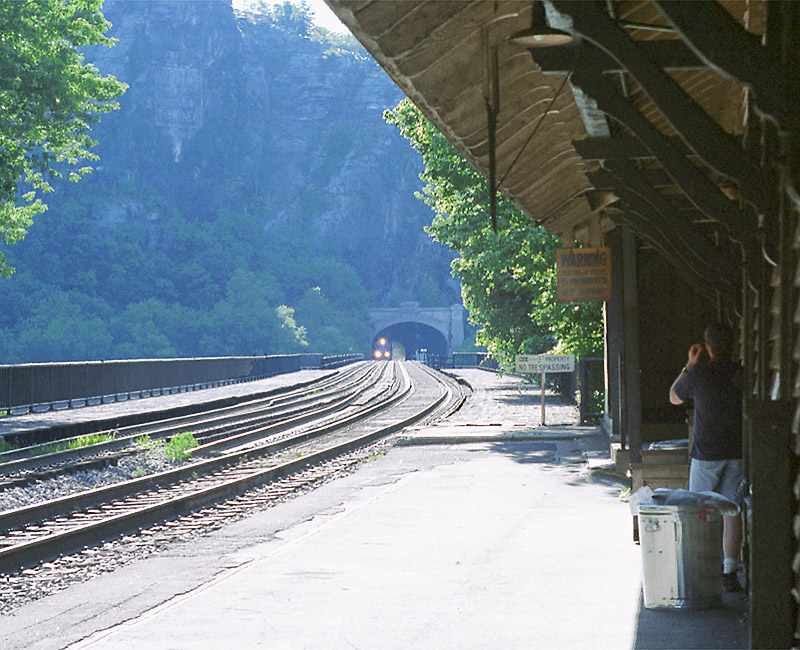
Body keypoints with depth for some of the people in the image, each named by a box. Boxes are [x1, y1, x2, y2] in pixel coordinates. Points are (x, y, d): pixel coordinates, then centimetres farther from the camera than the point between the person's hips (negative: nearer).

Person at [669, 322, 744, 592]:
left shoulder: (699, 374, -9)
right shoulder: (743, 374, -4)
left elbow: (674, 397, 10)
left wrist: (689, 365, 13)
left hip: (705, 455, -2)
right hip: (736, 454, 2)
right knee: (732, 514, 3)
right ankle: (729, 572, -1)